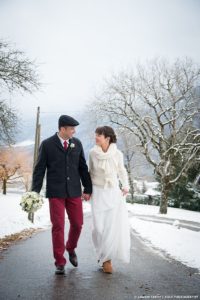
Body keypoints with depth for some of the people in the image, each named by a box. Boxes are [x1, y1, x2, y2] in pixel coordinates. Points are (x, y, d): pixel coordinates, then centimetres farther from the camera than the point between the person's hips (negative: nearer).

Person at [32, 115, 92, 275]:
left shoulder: (77, 143, 7)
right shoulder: (47, 144, -2)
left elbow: (83, 167, 10)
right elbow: (39, 169, -2)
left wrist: (88, 188, 10)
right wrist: (35, 192, -9)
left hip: (74, 191, 3)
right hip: (55, 192, -3)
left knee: (77, 224, 7)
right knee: (58, 226, -3)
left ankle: (71, 249, 36)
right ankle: (60, 262, 10)